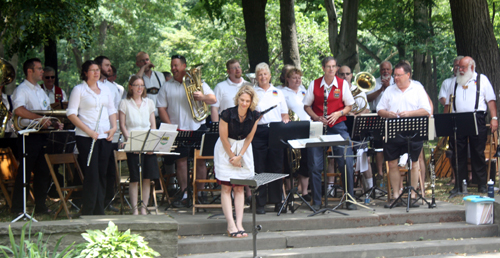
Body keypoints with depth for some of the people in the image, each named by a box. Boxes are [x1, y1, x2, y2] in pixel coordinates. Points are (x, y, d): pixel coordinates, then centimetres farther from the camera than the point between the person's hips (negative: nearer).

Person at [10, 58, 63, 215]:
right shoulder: (22, 90, -9)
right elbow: (18, 110, -27)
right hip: (29, 136, -8)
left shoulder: (40, 91, 20)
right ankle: (17, 208, 3)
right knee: (25, 172, -4)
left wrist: (55, 124, 8)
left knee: (43, 172, 10)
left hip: (42, 136, 8)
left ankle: (40, 206, 18)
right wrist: (39, 118, -33)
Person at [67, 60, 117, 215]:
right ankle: (87, 213, -1)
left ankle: (99, 211, 14)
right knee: (91, 175, -8)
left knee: (102, 174, 6)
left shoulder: (105, 90, 15)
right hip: (86, 138, -6)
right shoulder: (78, 90, -3)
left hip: (105, 137, 6)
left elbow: (112, 110, 20)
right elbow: (71, 114, -8)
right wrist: (88, 131, -15)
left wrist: (114, 127, 2)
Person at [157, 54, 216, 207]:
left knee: (200, 160, -1)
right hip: (178, 130, 0)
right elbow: (161, 108, 5)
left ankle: (200, 193, 7)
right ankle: (184, 195, 4)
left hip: (197, 127, 0)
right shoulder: (167, 86, 10)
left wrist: (203, 97, -18)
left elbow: (213, 99, 4)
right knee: (181, 161, 0)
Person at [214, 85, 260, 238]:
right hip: (226, 149, -3)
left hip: (243, 149, 3)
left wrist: (239, 156, -6)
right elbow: (224, 138, -13)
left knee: (239, 188, 2)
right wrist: (232, 157, -6)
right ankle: (231, 225, -10)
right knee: (226, 188, -8)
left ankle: (239, 224, 0)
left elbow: (249, 138, -1)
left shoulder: (254, 116, -10)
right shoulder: (227, 114, -22)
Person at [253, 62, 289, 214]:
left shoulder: (277, 93, 17)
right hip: (259, 132, -2)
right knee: (259, 168, -3)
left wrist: (286, 120, -4)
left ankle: (277, 201, 9)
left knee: (276, 167, 2)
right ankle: (260, 203, 2)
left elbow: (284, 114, 16)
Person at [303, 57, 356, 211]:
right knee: (315, 165, -3)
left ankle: (350, 199, 6)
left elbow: (349, 106, 9)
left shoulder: (342, 84, 3)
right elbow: (307, 106, 10)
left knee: (347, 163, -6)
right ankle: (316, 202, 7)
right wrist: (317, 117, -7)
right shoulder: (314, 84, 4)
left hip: (338, 126, 0)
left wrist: (338, 114, -10)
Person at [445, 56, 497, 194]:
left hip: (477, 119, -3)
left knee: (478, 153, -1)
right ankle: (460, 184, 7)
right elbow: (448, 103, 18)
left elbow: (491, 100, 4)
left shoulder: (482, 79, 9)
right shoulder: (455, 82, 18)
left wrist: (494, 118, -5)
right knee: (459, 153, 2)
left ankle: (482, 185, 5)